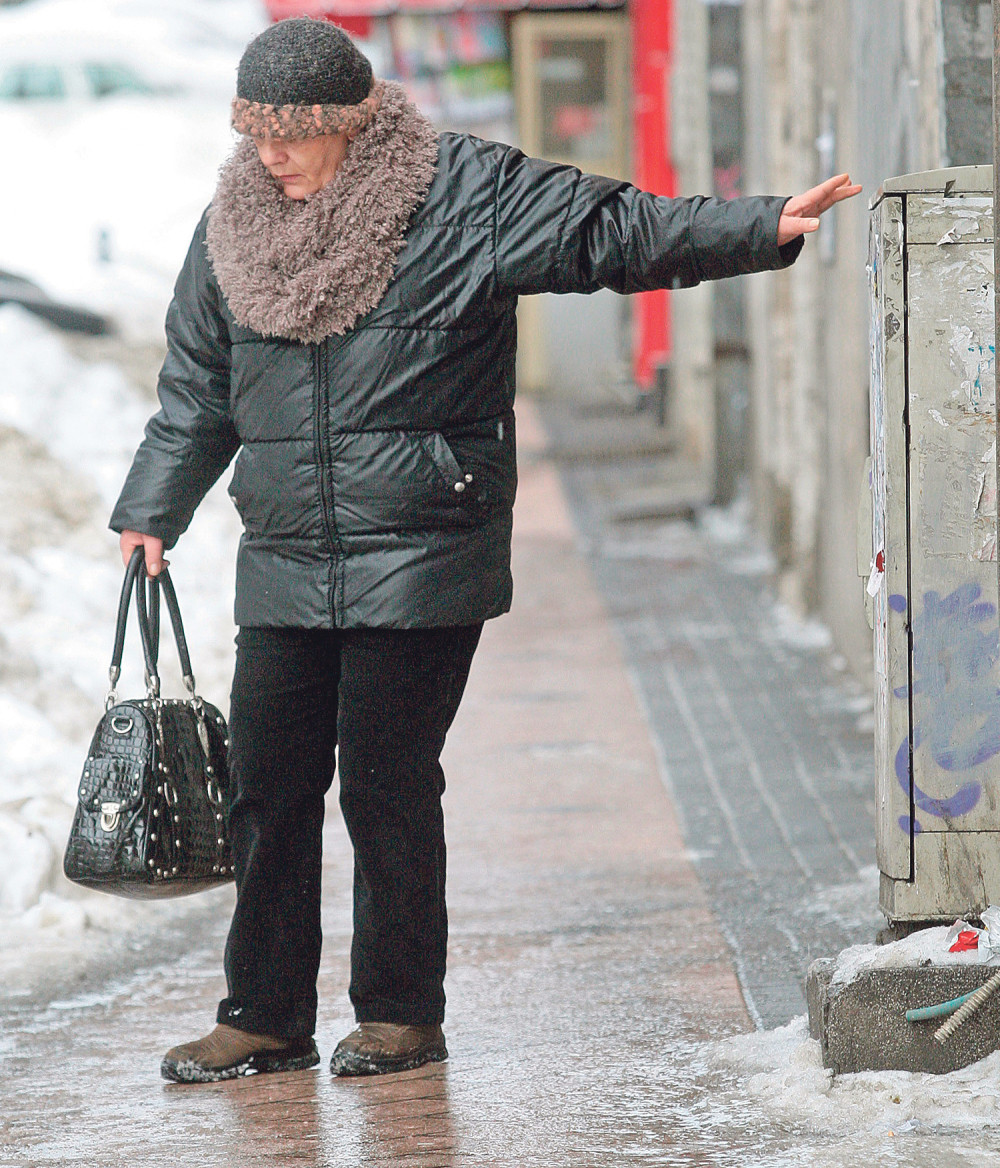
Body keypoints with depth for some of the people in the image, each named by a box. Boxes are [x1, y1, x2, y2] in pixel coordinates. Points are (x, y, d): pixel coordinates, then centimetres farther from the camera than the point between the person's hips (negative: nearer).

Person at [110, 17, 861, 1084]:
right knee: (268, 785, 5)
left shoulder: (468, 194, -5)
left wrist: (765, 228, -16)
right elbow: (198, 388, 17)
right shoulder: (235, 226, 9)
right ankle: (266, 1018, 15)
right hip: (283, 565, 5)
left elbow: (616, 234, -7)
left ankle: (402, 1013, 13)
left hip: (420, 558, -5)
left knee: (389, 786, -2)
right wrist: (152, 510, 13)